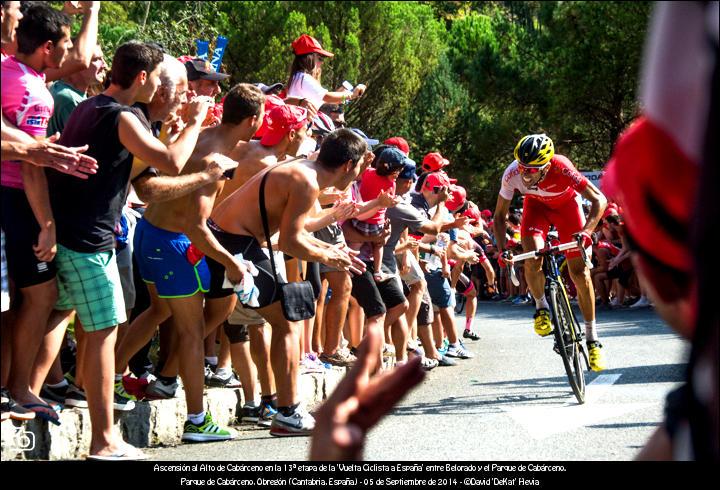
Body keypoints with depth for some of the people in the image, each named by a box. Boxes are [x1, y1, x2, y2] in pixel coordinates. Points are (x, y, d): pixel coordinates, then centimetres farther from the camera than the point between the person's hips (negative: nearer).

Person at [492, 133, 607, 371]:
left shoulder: (561, 168, -40)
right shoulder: (512, 175, -32)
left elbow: (599, 200, -34)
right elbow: (500, 215, -16)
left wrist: (586, 231, -48)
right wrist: (502, 250, -27)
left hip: (566, 203, -1)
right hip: (537, 205, 2)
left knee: (580, 272, -6)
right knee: (532, 258, -25)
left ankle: (592, 337, 5)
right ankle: (541, 307, 3)